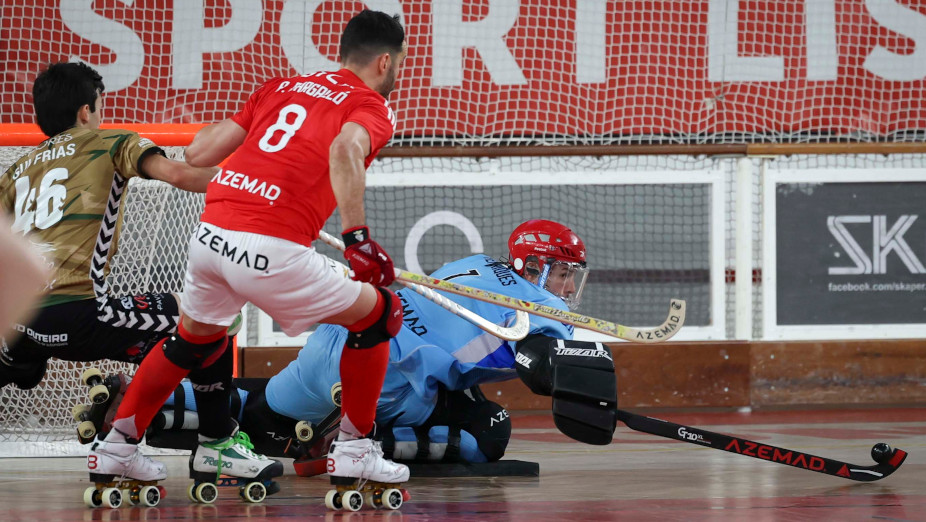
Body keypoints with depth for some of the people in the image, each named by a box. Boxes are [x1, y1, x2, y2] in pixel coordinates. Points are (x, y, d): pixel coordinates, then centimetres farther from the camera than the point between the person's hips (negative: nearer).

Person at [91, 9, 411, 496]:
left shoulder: (280, 87, 23)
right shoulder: (372, 107, 6)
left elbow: (198, 152, 19)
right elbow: (345, 149, -19)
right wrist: (357, 236, -22)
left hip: (209, 233, 6)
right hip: (272, 251, -6)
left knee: (194, 337, 32)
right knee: (374, 314, 16)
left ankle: (116, 446, 39)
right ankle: (353, 451, 19)